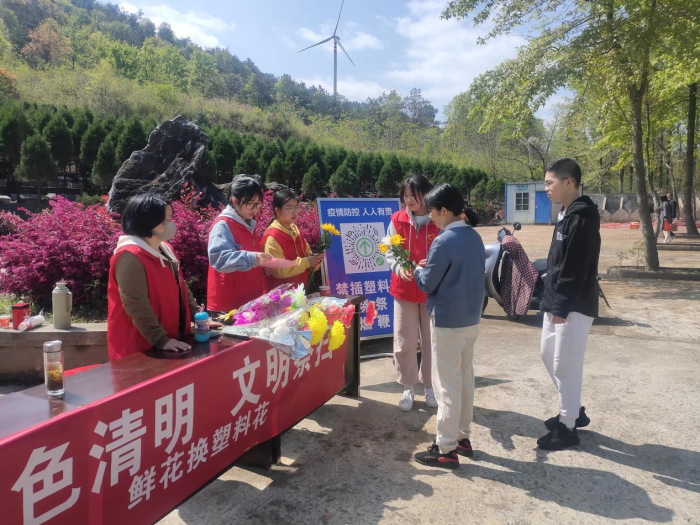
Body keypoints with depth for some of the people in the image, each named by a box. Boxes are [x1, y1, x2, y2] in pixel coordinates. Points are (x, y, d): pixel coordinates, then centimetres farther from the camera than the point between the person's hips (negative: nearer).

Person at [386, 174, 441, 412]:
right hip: (404, 290, 1)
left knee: (432, 341, 11)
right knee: (404, 342, 7)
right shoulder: (397, 220, -1)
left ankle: (430, 386, 29)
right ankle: (408, 388, 23)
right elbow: (389, 253, 3)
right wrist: (399, 268, -17)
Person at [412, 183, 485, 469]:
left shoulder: (444, 241, -20)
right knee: (465, 378, 17)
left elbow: (428, 284, -15)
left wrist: (418, 270, 6)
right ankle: (462, 437, 30)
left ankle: (446, 449, 11)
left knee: (447, 384, 1)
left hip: (448, 321, -8)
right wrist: (432, 266, 12)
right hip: (471, 318, 8)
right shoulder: (475, 237, 6)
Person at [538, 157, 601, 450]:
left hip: (574, 307, -10)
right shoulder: (566, 215, 12)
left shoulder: (583, 216, -18)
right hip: (557, 303, 10)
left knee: (566, 365, 0)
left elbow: (576, 268, -22)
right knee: (549, 356, 18)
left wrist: (562, 307, -20)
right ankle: (573, 411, 34)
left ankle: (568, 427, 14)